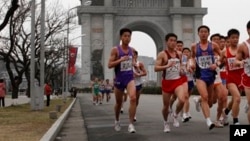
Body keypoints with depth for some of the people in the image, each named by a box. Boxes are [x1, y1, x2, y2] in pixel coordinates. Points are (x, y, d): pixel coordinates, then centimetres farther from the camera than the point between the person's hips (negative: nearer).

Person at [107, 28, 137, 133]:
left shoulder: (132, 50, 6)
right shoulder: (115, 50, -8)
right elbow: (109, 65, -13)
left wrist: (134, 63, 7)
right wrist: (120, 60, -24)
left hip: (130, 78, 2)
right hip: (119, 79, -2)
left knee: (133, 98, -22)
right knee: (119, 102, 13)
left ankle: (131, 124, -18)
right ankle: (117, 121, 40)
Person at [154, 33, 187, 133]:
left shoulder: (179, 54, 8)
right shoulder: (162, 54, -8)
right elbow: (156, 68, -17)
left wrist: (182, 70, 8)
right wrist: (167, 66, -30)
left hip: (178, 81, 3)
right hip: (167, 82, -3)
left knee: (182, 100, -22)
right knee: (166, 105, 7)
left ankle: (175, 115, 7)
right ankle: (166, 123, 32)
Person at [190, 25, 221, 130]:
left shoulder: (213, 45, 1)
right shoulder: (194, 46, 3)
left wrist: (216, 64, -12)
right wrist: (193, 64, 2)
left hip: (211, 74, 2)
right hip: (200, 75, -2)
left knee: (210, 100, 12)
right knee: (205, 97, -21)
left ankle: (199, 101, 47)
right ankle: (208, 121, -22)